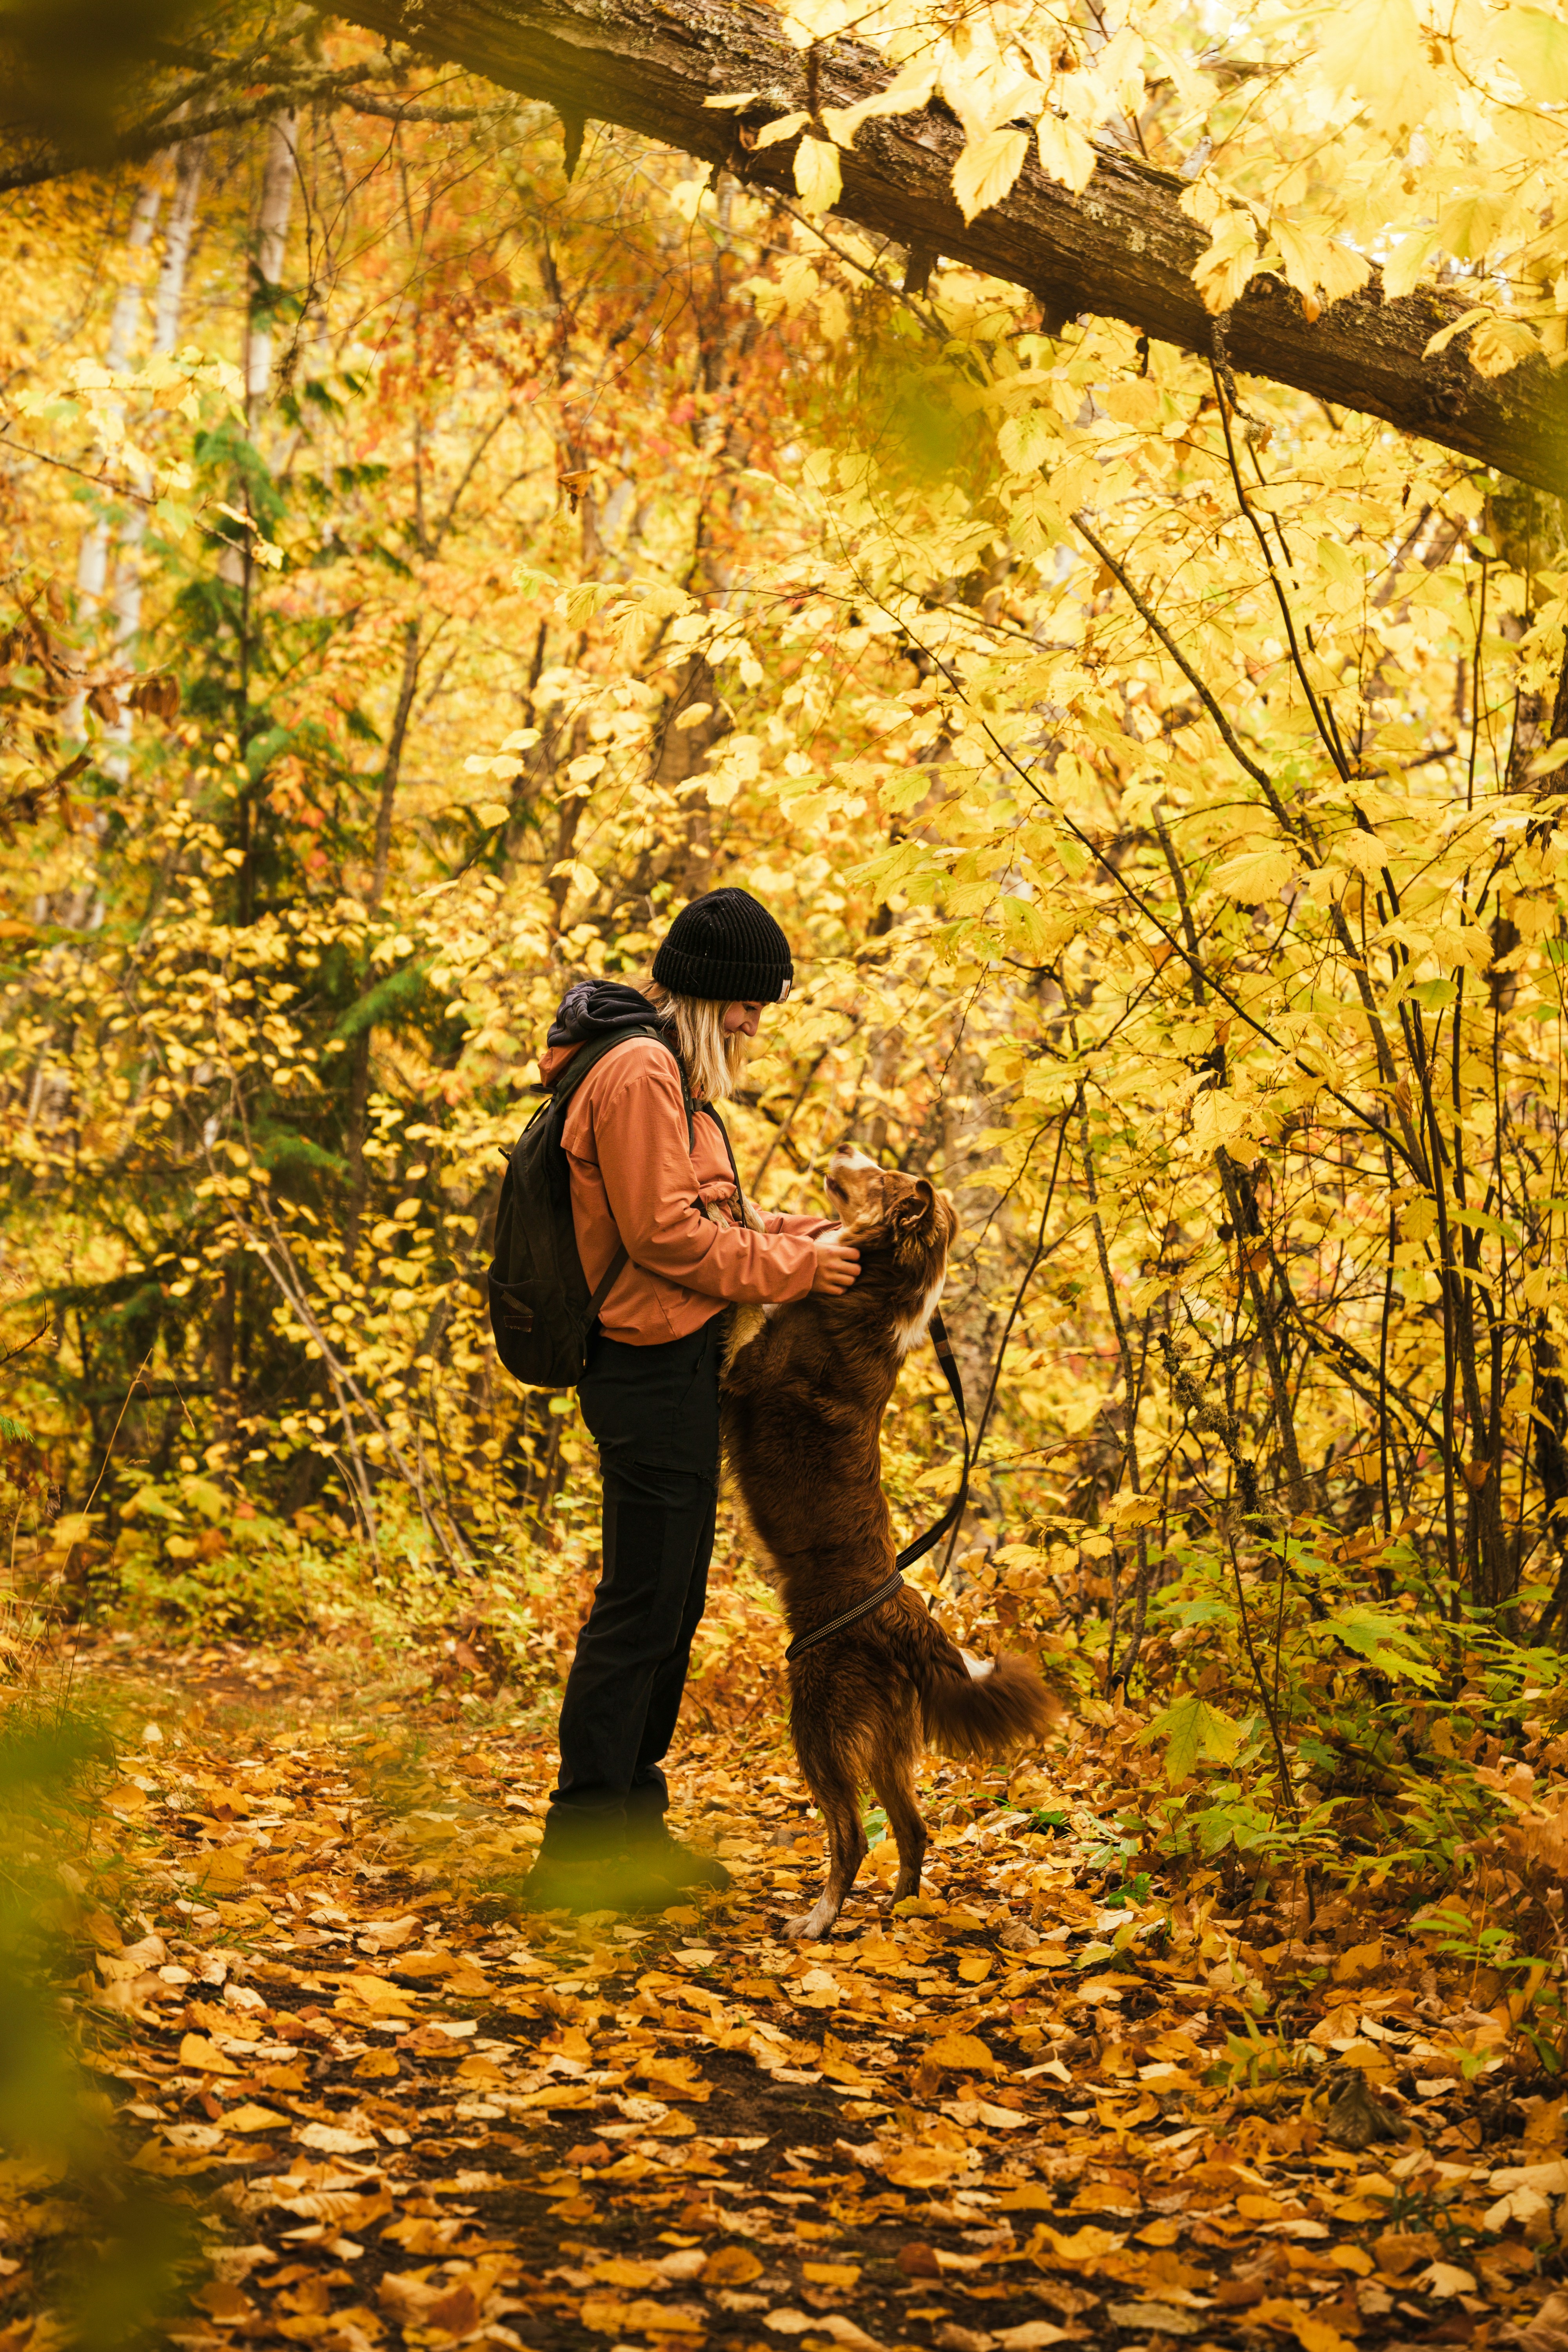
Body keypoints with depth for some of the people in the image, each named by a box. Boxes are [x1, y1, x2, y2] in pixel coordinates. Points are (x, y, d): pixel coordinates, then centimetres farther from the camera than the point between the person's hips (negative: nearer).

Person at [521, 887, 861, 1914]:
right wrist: (797, 1266, -13)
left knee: (668, 1605, 15)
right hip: (655, 1369, -11)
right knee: (641, 1608, -6)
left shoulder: (666, 1069, 18)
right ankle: (583, 1849, 1)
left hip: (671, 1371, 11)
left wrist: (796, 1232, 8)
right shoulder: (640, 1072, -15)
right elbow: (665, 1233, -20)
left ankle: (633, 1823, 24)